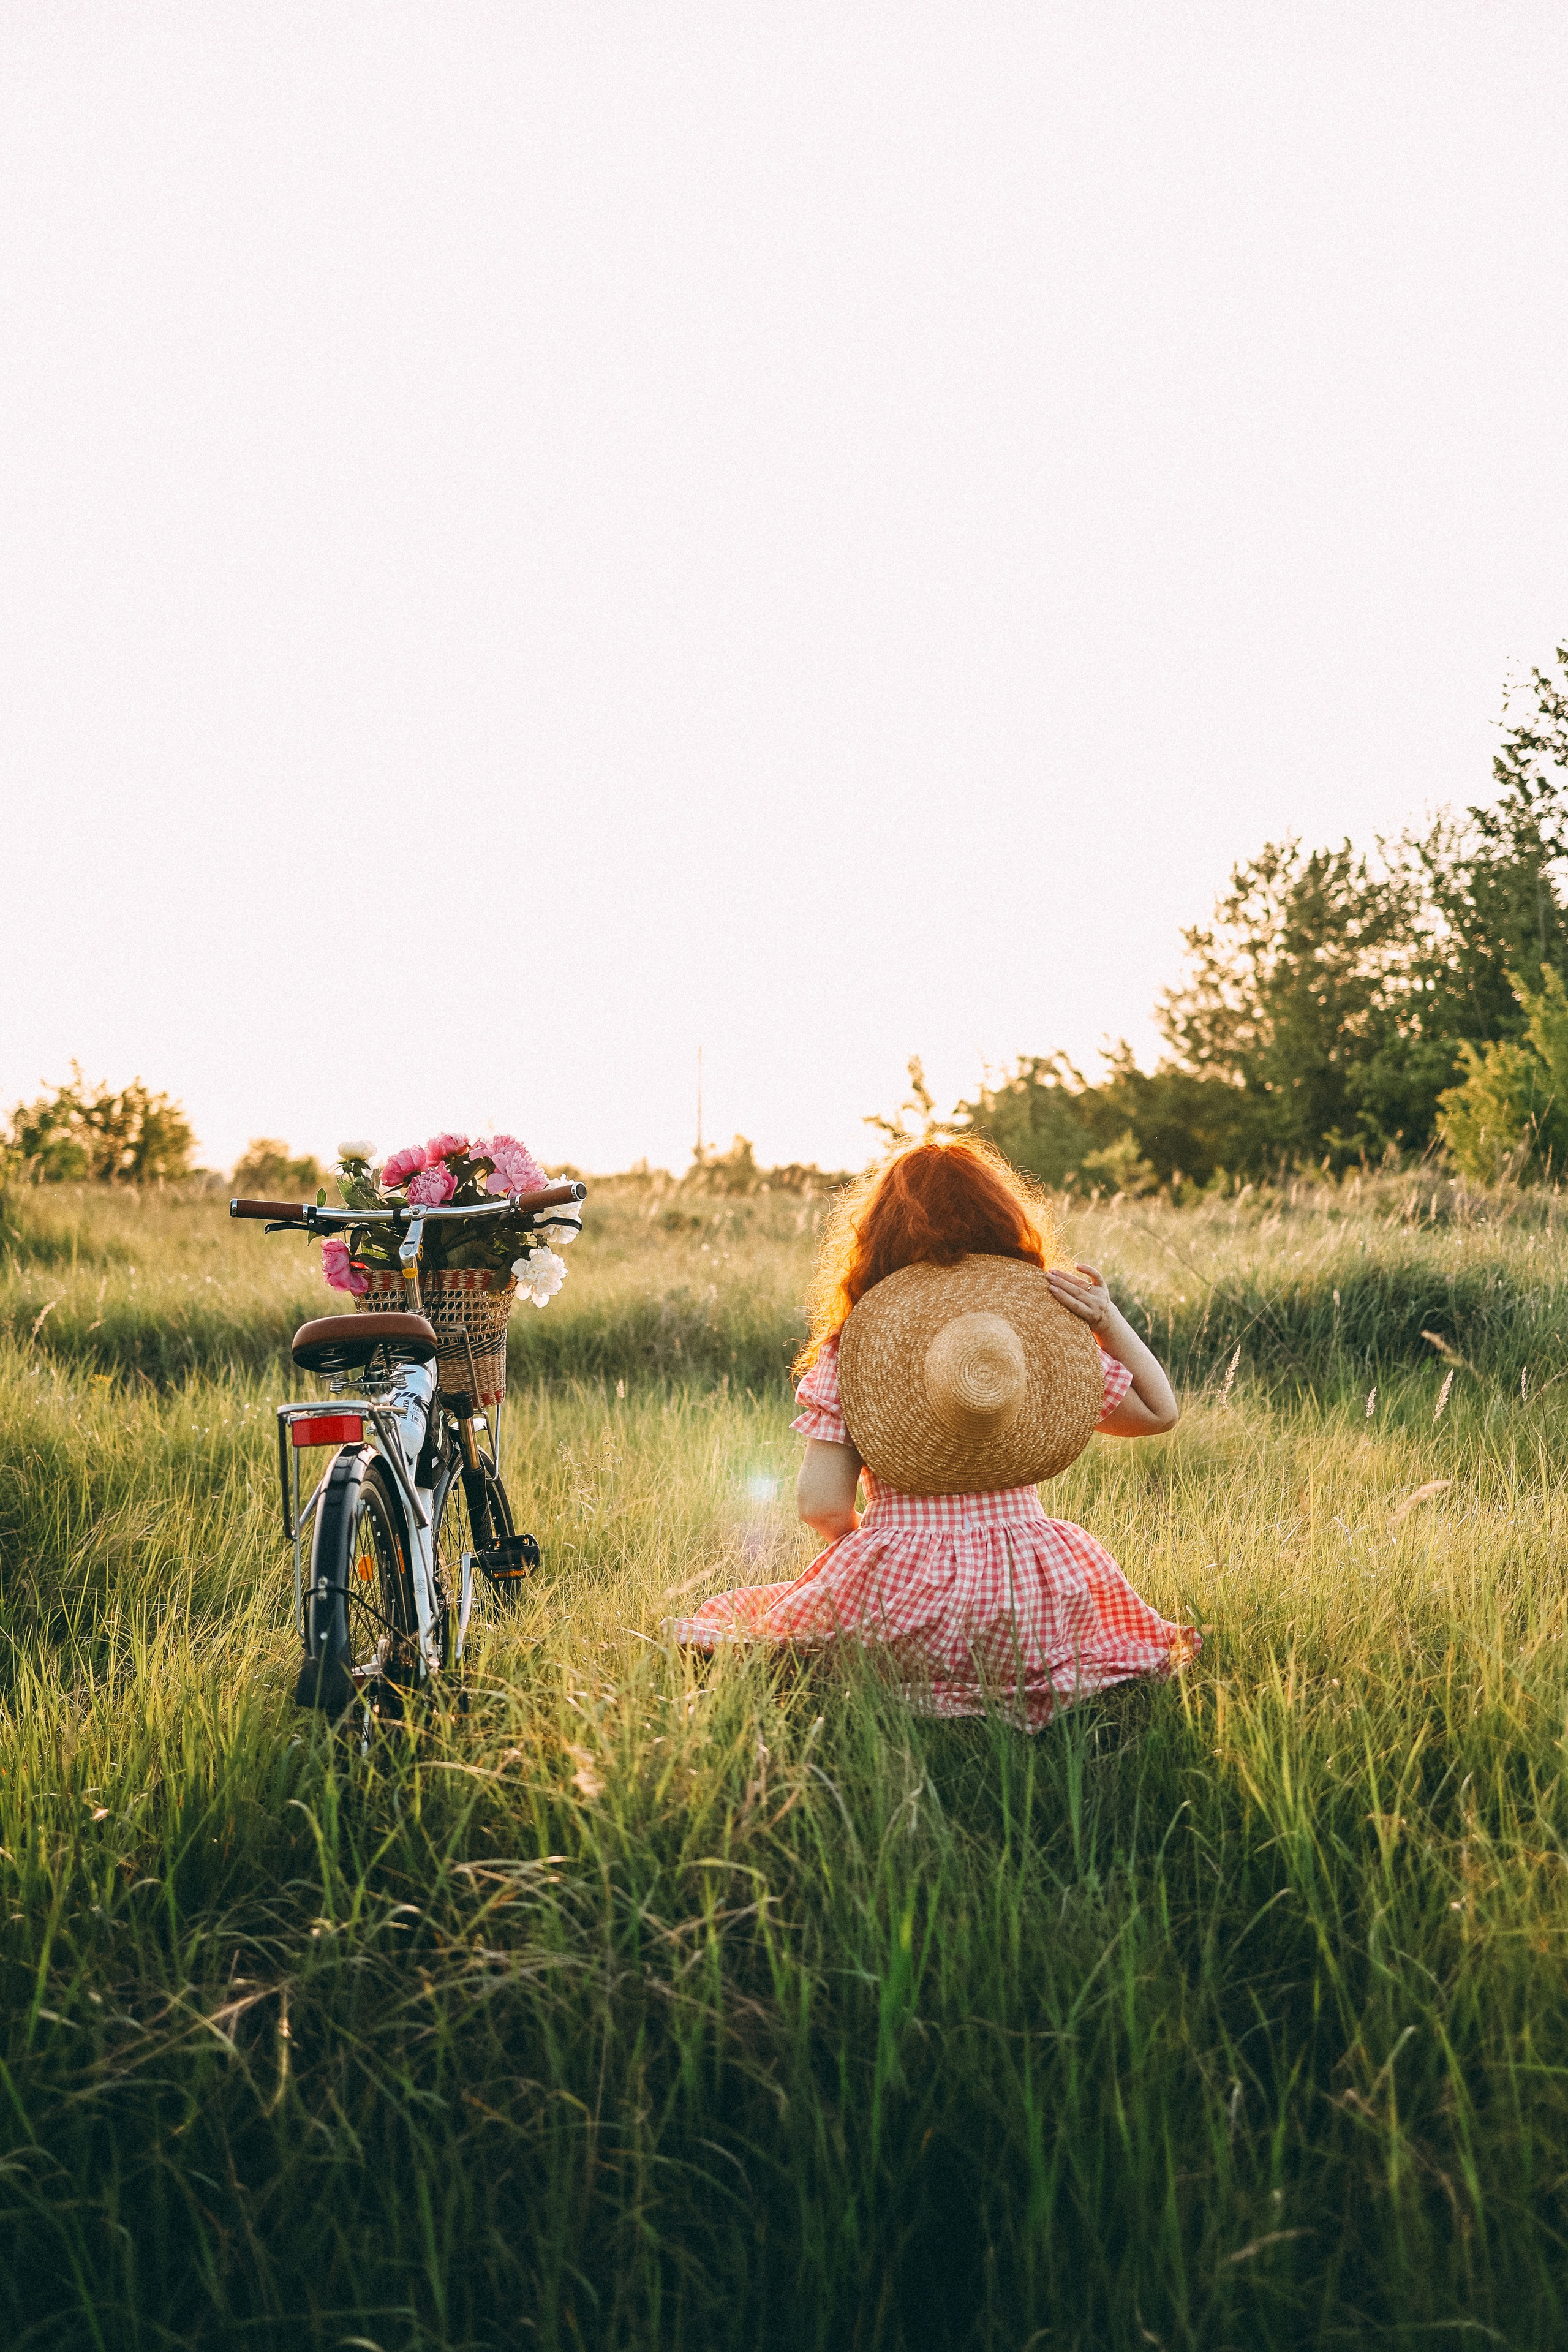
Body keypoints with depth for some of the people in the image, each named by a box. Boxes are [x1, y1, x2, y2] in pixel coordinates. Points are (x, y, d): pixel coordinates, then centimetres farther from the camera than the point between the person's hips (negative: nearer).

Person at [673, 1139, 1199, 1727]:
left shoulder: (849, 1352, -3)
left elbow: (823, 1506, -7)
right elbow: (1159, 1412, 14)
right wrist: (1110, 1320, 9)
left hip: (898, 1598, -2)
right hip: (1033, 1607, 2)